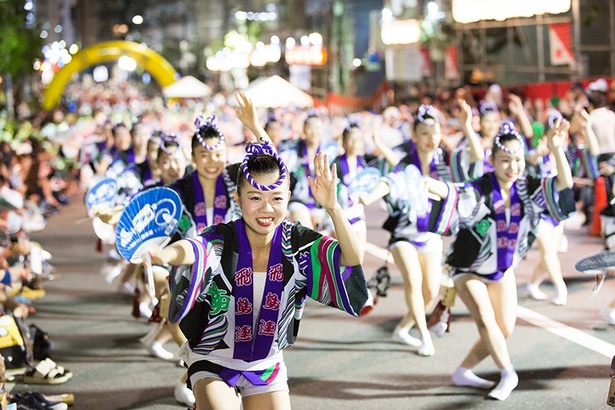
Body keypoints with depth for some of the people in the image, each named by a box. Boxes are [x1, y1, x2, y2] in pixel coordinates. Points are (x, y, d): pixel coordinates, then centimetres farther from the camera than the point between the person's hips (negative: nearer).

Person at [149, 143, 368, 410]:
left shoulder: (297, 242, -14)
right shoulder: (222, 241, -24)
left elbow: (353, 257, -27)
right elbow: (192, 250, -46)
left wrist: (332, 207, -43)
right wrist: (164, 255, -70)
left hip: (267, 364, 3)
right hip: (212, 360, -3)